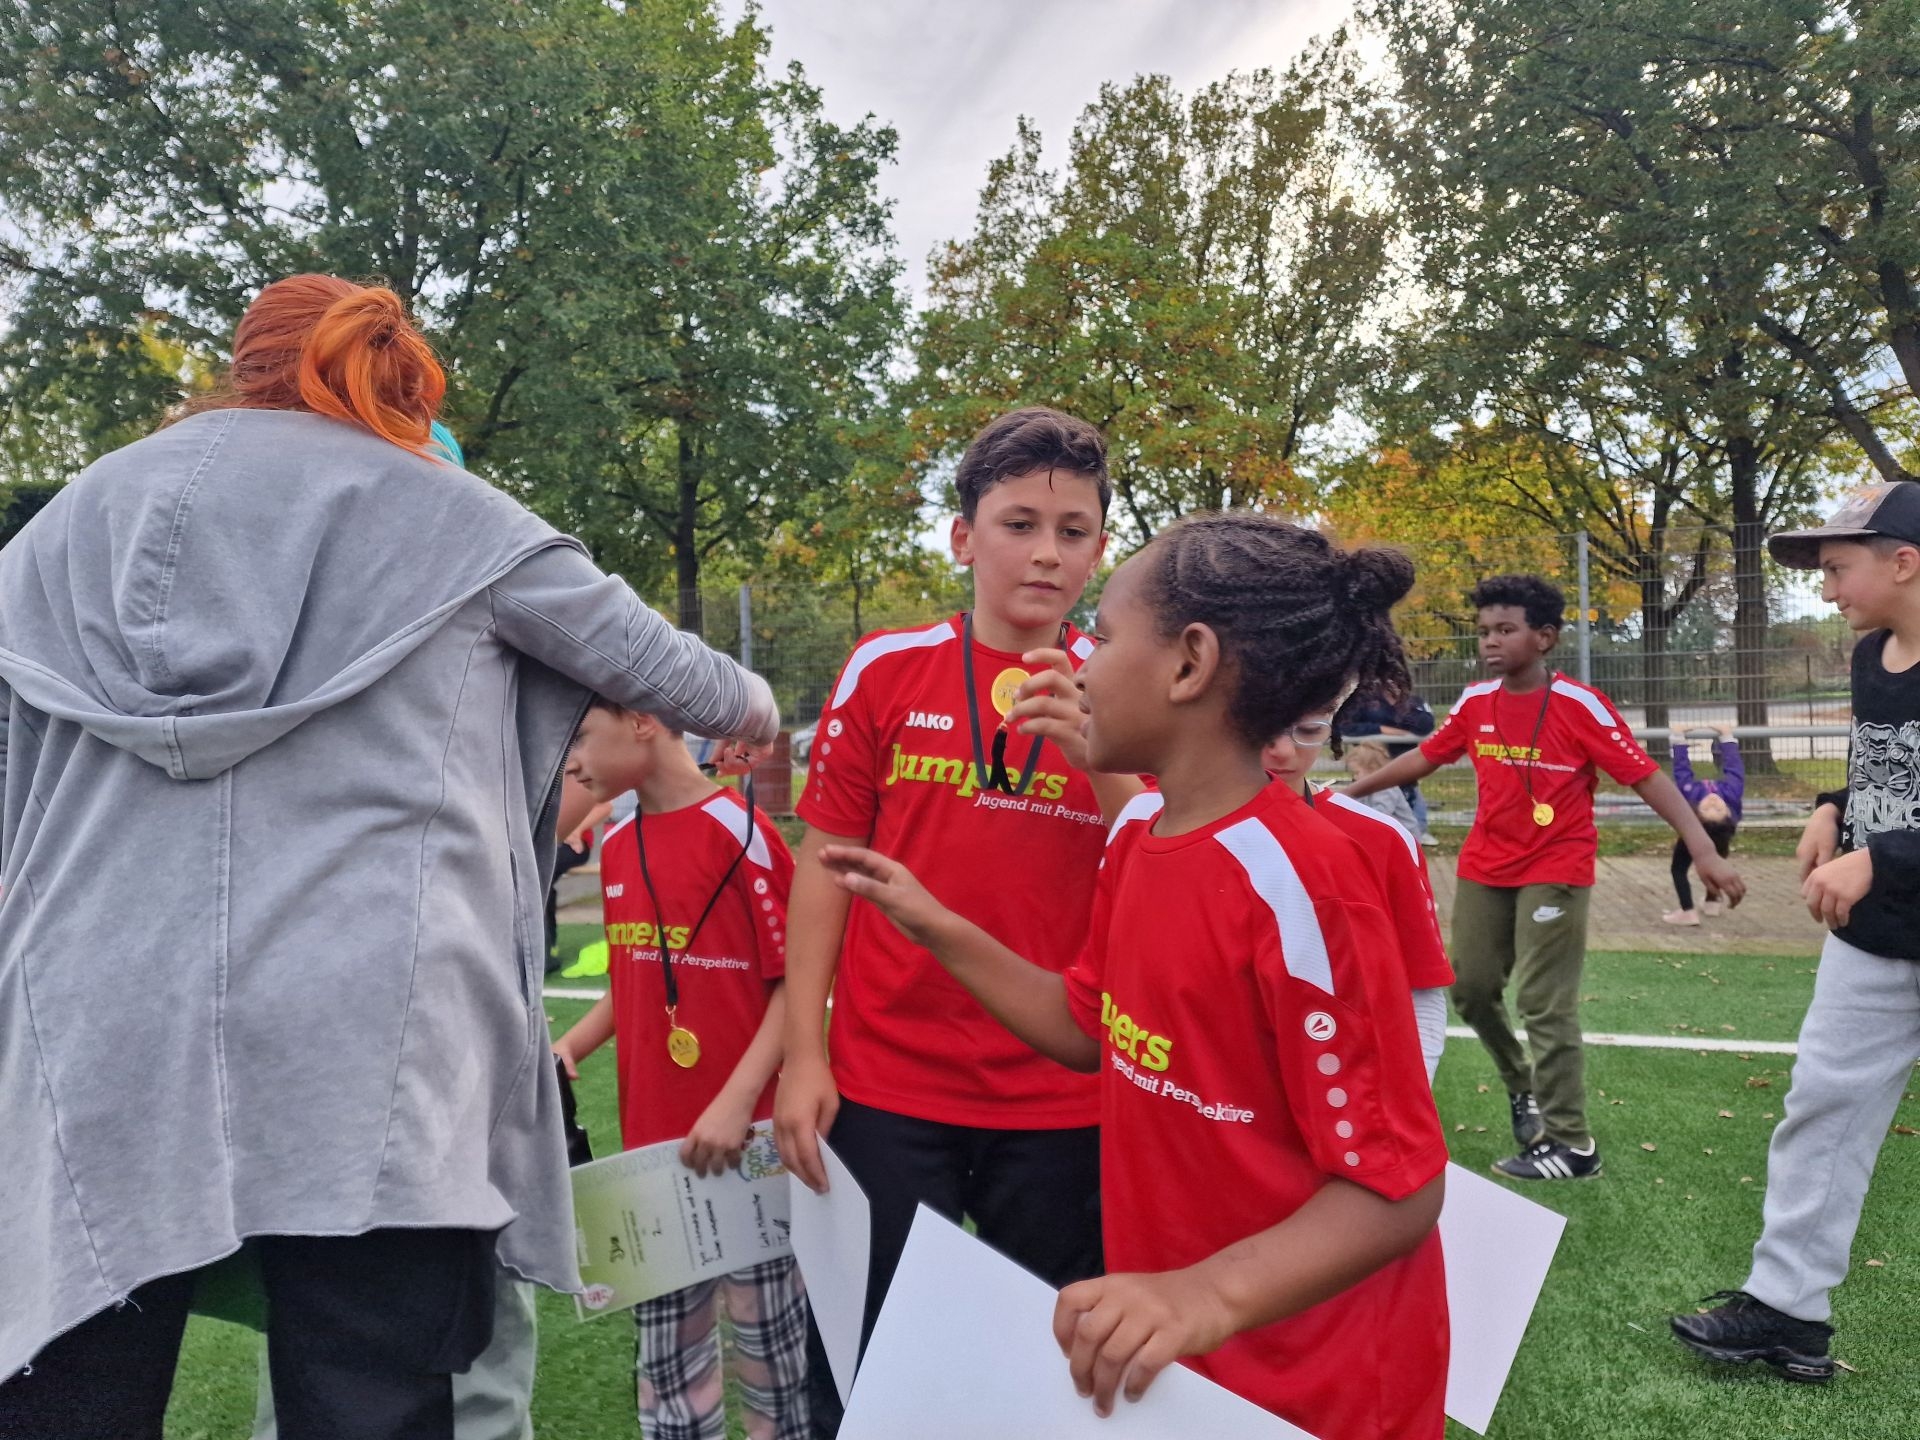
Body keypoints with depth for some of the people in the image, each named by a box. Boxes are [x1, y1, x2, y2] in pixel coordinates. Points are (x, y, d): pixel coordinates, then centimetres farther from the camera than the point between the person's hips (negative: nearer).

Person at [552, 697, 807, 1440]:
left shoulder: (737, 829, -13)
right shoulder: (615, 844, 8)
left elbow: (797, 984, -13)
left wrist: (737, 1101, -20)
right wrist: (570, 1046, 3)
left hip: (742, 1140, -6)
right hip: (650, 1141, 7)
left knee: (770, 1342, 7)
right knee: (666, 1352, 17)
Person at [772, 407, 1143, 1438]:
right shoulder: (886, 672, -1)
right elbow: (827, 862, 2)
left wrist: (1099, 760, -19)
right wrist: (803, 1054, -2)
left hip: (1064, 1104, 1)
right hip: (886, 1089, 0)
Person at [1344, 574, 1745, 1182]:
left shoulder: (1580, 705, -14)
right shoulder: (1474, 703, 0)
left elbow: (1646, 777, -16)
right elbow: (1425, 756, 14)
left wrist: (1704, 852, -25)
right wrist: (1351, 791, 18)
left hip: (1555, 872, -6)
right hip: (1483, 870, 6)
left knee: (1545, 1005, -6)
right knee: (1471, 988, 12)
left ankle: (1573, 1146, 6)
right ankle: (1522, 1084, 38)